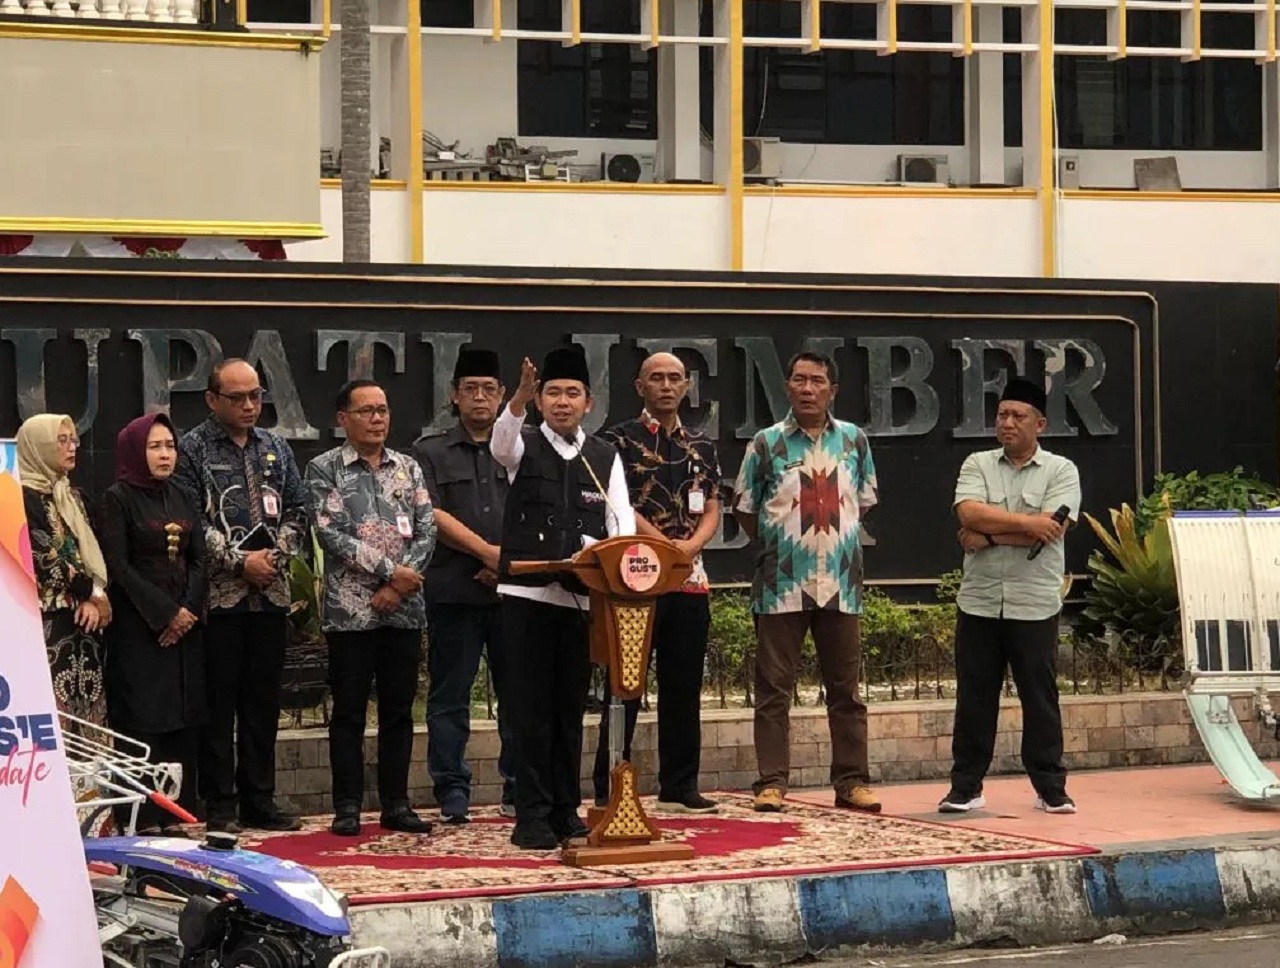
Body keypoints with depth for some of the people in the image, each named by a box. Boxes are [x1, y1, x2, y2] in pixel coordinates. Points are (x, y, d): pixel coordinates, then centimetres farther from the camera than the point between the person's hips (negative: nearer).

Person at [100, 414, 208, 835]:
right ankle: (144, 819, -7)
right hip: (138, 627, -6)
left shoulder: (182, 499, 15)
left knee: (183, 721, 3)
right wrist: (163, 612, -14)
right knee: (143, 721, -8)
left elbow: (198, 559, 9)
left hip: (184, 624, 6)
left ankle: (173, 815, 7)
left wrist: (188, 609, -7)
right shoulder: (118, 499, -3)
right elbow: (117, 565, -10)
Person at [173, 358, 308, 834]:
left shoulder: (275, 448, 13)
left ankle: (259, 801, 16)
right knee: (219, 702, -1)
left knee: (264, 701, 9)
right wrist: (239, 561, -13)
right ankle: (220, 806, 4)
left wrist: (277, 555, -4)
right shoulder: (192, 449, -3)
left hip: (271, 592, 5)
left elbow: (296, 511, 13)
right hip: (218, 593, -5)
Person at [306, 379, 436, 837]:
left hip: (404, 609, 4)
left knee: (398, 709, 8)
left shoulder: (408, 468, 11)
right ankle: (348, 808, 6)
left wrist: (398, 586, -9)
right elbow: (331, 534, -11)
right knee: (349, 711, 1)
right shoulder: (324, 469, 0)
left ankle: (396, 804, 14)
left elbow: (427, 531, 4)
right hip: (350, 609, -4)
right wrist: (389, 570, -15)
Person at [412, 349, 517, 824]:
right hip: (454, 591, -2)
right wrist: (486, 552, -10)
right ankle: (452, 791, 5)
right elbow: (434, 516, -3)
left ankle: (518, 789, 9)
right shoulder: (431, 453, 9)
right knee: (450, 695, 0)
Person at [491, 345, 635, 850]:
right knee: (533, 707, -2)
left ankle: (566, 809, 17)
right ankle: (533, 816, 1)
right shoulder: (523, 446, 4)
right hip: (528, 593, -3)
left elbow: (622, 522, 3)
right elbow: (500, 442, -21)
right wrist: (520, 397, -41)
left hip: (583, 595, 3)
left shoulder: (605, 458, 11)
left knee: (571, 708, 9)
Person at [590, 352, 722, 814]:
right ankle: (609, 789, 1)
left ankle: (679, 788, 15)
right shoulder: (619, 440, -2)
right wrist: (667, 545, -17)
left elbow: (711, 511, 12)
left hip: (690, 578, 5)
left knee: (684, 687, 8)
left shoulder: (702, 446, 14)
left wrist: (692, 545, -8)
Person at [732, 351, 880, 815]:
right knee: (773, 688, 0)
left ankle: (852, 781, 11)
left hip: (840, 582, 2)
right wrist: (774, 545, 5)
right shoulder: (766, 444, -1)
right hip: (781, 584, -2)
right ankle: (771, 782, 3)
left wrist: (836, 539, 11)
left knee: (845, 687, 6)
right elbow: (744, 509, 6)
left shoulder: (854, 440, 6)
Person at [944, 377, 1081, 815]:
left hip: (1035, 604, -2)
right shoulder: (977, 465, 8)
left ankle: (1051, 788, 11)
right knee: (974, 696, 6)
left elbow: (1049, 532, -13)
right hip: (979, 602, 2)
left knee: (1040, 697, 3)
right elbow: (968, 513, -10)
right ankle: (966, 787, 12)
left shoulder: (1060, 471, 1)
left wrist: (988, 536, -10)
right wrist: (1024, 522, -16)